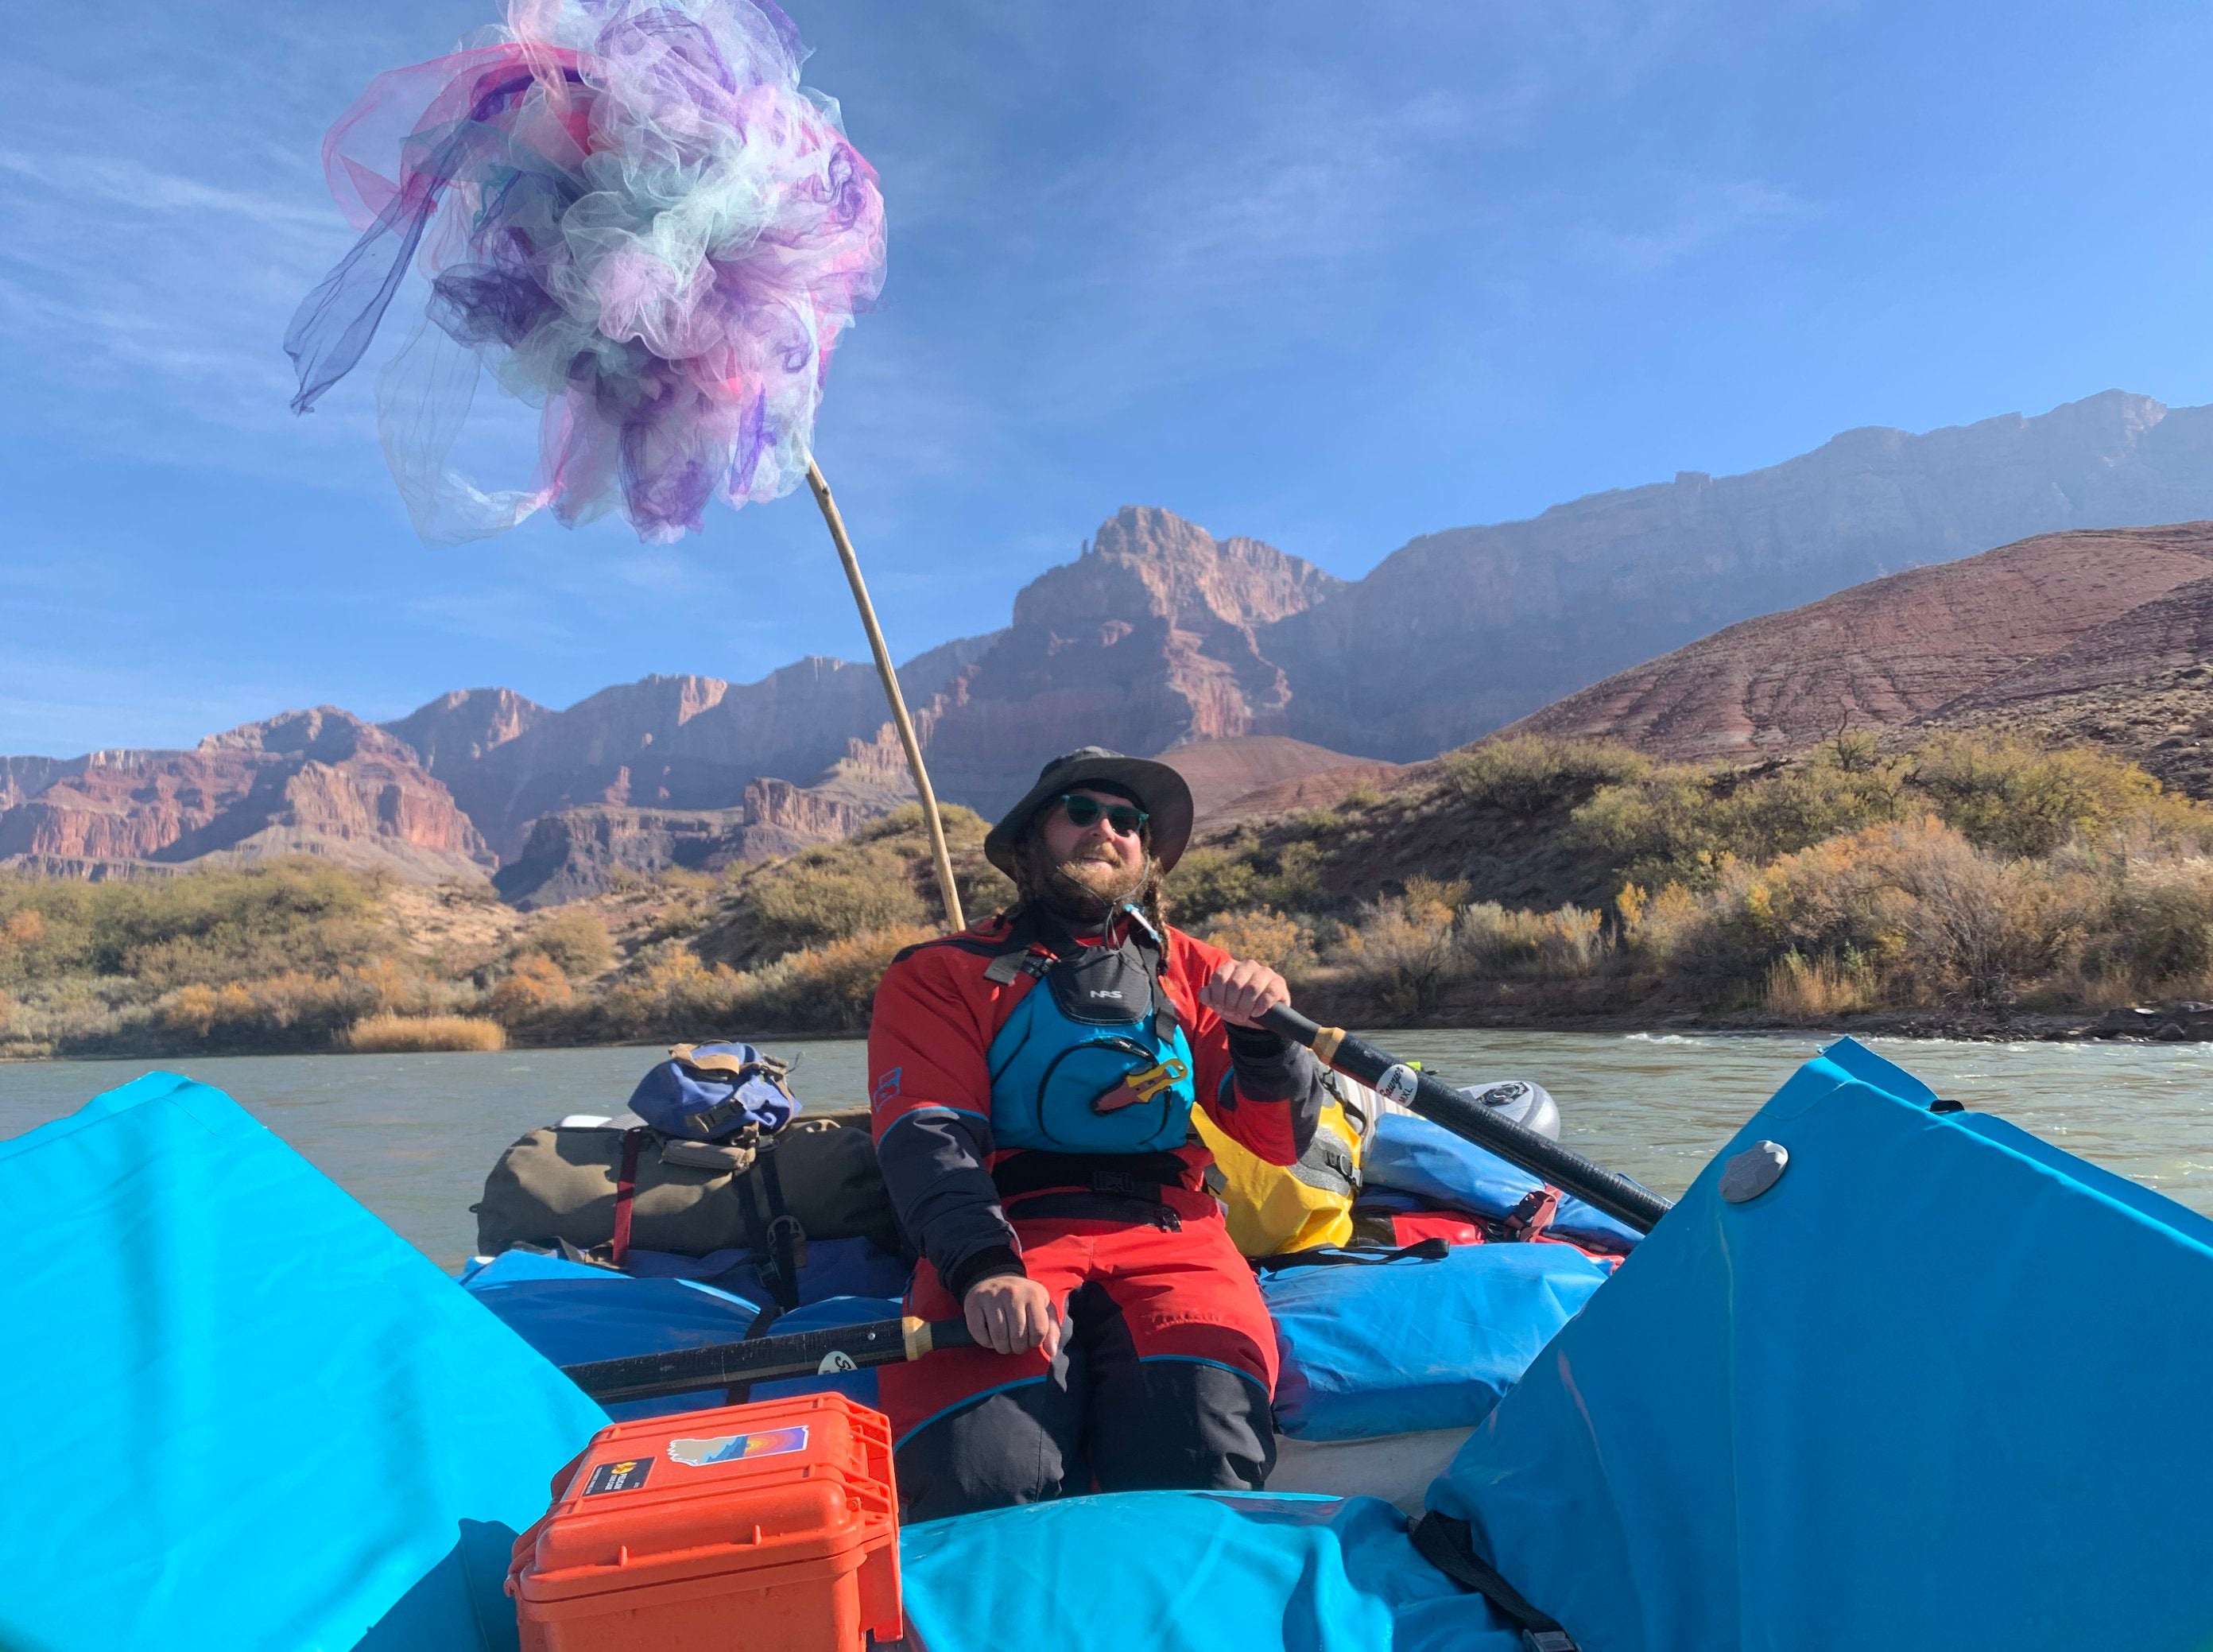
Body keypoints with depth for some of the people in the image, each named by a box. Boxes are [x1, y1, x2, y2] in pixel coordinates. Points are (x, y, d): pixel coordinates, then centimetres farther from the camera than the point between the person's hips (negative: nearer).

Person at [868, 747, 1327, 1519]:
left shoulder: (1194, 972, 23)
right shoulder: (940, 974, 16)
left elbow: (1281, 1143, 15)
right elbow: (927, 1138, -1)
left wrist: (1261, 1033, -6)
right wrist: (984, 1268, -21)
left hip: (1168, 1235, 1)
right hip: (1006, 1235, -1)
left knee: (1203, 1446, -31)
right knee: (986, 1472, -30)